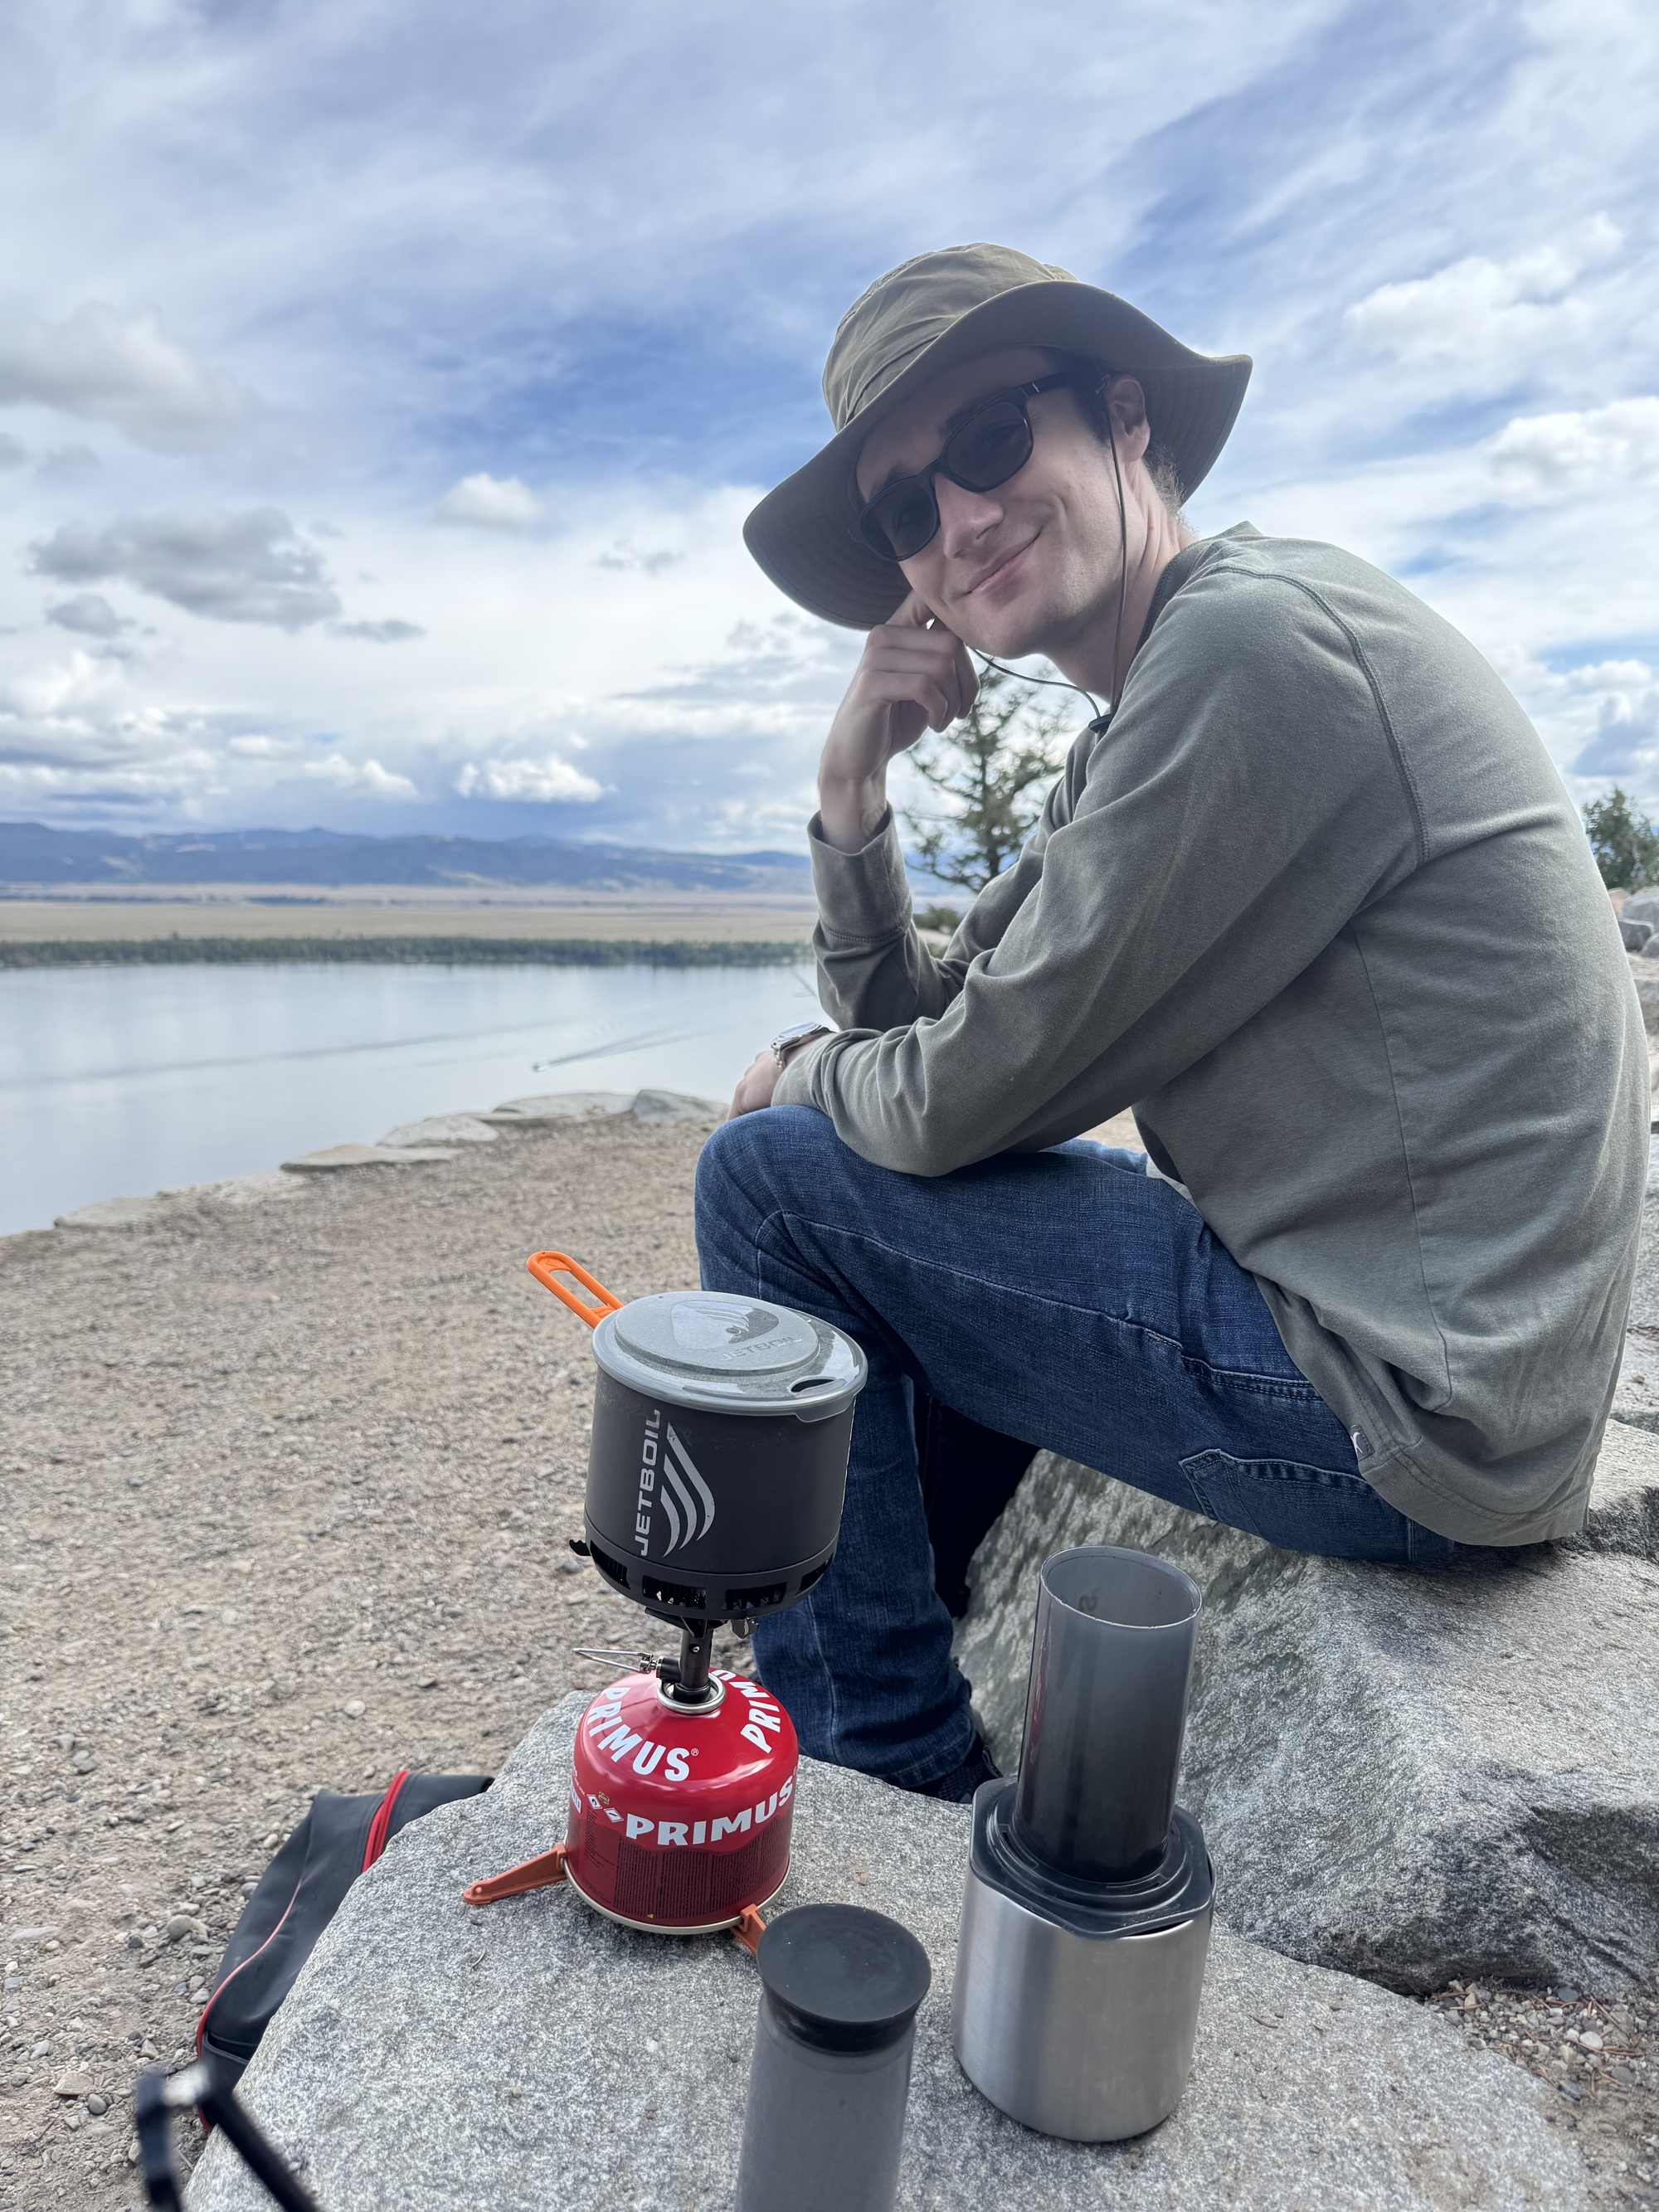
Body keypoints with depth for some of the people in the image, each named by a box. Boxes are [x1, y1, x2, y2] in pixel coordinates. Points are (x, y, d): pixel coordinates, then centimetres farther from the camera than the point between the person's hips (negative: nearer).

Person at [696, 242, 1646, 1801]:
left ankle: (885, 1764, 8)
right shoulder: (1130, 743, 12)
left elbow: (971, 1092, -17)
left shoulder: (1251, 635, -18)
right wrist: (855, 788, -1)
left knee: (769, 1174, -7)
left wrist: (795, 1077, 4)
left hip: (1410, 1408, -10)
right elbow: (921, 1037, 13)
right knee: (898, 1188, 22)